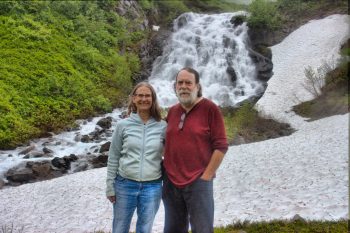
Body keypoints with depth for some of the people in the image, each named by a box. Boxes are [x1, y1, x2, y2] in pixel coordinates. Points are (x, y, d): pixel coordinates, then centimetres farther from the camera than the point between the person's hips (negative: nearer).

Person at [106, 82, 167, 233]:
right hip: (125, 184, 0)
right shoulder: (123, 125, -3)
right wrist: (110, 186, 1)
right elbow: (113, 157, 2)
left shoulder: (162, 126, -2)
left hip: (152, 186, 0)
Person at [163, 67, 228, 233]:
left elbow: (221, 146, -9)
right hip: (171, 182, 5)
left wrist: (206, 176, -12)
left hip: (198, 182, -5)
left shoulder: (210, 109, -6)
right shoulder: (172, 111, 10)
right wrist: (164, 169, 9)